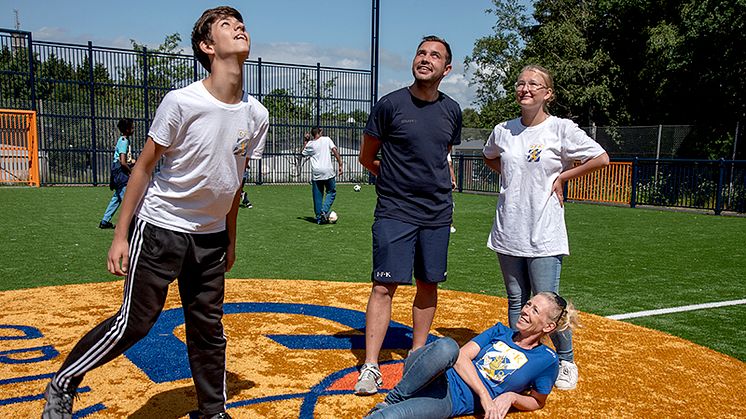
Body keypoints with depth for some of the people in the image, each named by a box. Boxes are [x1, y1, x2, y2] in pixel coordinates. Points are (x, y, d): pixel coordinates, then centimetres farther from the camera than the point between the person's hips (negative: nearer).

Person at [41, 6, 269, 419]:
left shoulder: (256, 115, -4)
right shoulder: (181, 102, -19)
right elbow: (144, 166, -11)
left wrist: (230, 238, 14)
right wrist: (120, 235, -10)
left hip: (211, 236, 5)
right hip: (159, 229, -5)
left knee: (208, 328, 11)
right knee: (134, 323, 0)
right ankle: (62, 385, 23)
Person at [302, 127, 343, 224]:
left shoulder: (310, 144, 8)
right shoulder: (326, 139, 4)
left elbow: (303, 153, 25)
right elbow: (335, 151, -7)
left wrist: (306, 141, 29)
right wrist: (340, 164, -7)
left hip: (316, 173, 2)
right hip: (328, 171, -2)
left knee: (317, 196, 9)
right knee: (331, 192, 12)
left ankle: (319, 218, 10)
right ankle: (324, 211, -7)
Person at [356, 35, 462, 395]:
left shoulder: (452, 111, 8)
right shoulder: (390, 104, -4)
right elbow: (367, 157, 4)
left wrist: (437, 186, 12)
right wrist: (396, 179, 7)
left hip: (437, 214, 4)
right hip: (394, 213, -4)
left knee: (428, 285, 10)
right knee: (384, 285, -7)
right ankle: (370, 367, -1)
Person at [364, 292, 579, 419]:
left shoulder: (547, 360, 7)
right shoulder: (500, 331, 16)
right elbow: (462, 357, 3)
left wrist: (511, 397, -5)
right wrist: (485, 396, -13)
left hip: (452, 401, -4)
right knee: (447, 346, -37)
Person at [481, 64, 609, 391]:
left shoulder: (561, 129, -6)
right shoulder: (503, 130, 7)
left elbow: (601, 159, -3)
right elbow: (489, 158, 27)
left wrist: (561, 177, -4)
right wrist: (513, 176, 11)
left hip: (543, 235, -4)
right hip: (508, 232, 4)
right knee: (516, 302, 13)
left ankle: (567, 362, 19)